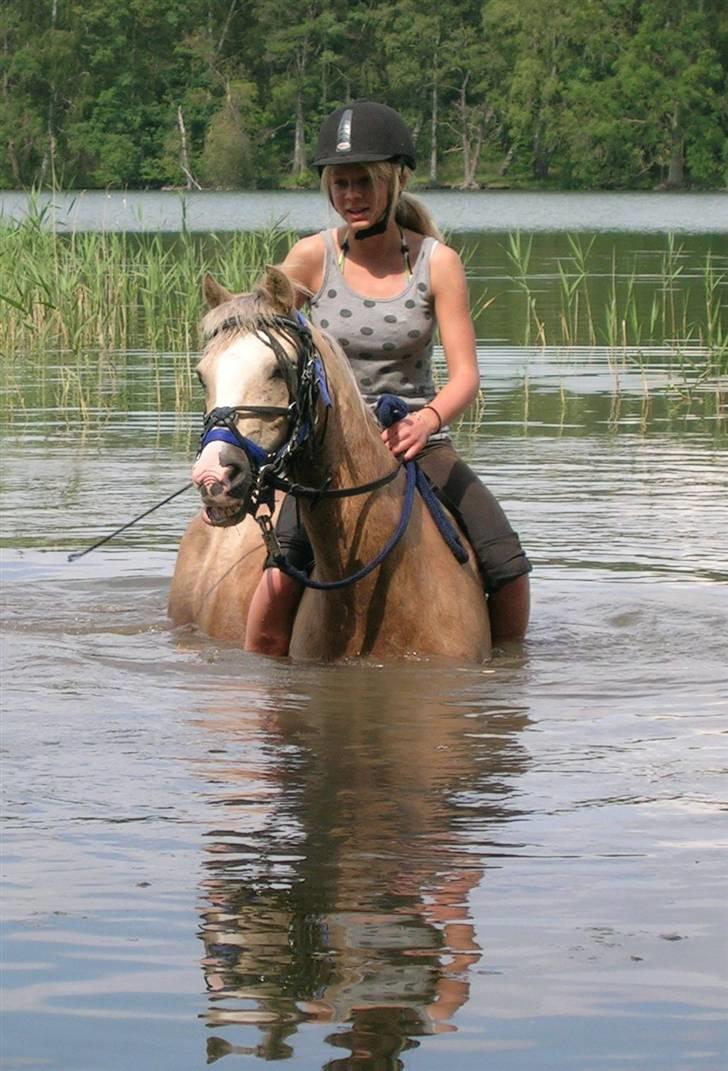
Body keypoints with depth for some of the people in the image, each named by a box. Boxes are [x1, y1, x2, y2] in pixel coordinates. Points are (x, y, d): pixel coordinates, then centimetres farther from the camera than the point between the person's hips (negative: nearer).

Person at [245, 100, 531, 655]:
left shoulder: (437, 262, -4)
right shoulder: (313, 257, -4)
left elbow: (465, 372, -8)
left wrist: (429, 419, -29)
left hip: (419, 438, 1)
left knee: (509, 569, -13)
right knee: (283, 573, -29)